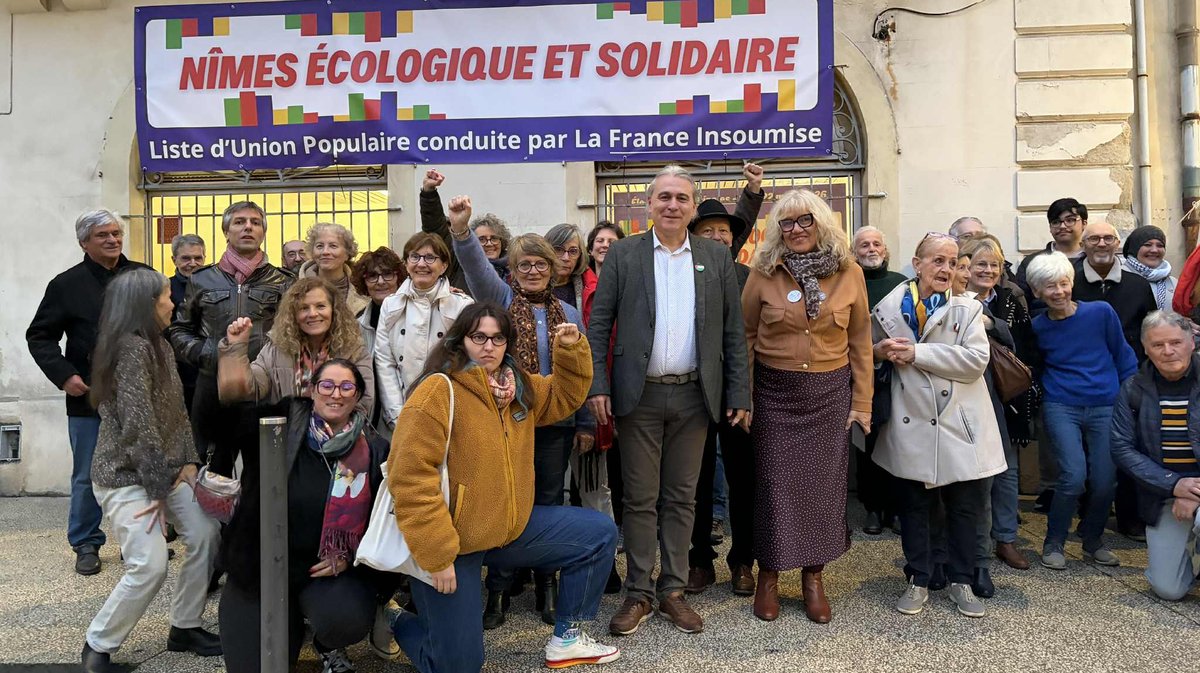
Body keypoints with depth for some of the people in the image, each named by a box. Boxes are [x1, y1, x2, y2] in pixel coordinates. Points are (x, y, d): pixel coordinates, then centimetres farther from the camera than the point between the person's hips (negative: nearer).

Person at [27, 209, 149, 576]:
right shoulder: (67, 284, -1)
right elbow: (39, 337, 3)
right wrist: (63, 375, -8)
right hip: (89, 398, -1)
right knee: (88, 476, 8)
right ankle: (86, 544, 22)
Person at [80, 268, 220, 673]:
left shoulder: (160, 345, 11)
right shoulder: (131, 347, -19)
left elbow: (177, 410, 12)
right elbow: (138, 424, -22)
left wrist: (188, 462, 1)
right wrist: (157, 488, -17)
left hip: (164, 469, 9)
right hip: (125, 475, -9)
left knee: (205, 533, 2)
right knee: (150, 565, -14)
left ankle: (185, 628, 17)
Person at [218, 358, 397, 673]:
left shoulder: (374, 450, -3)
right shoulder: (280, 424, -5)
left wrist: (350, 557, -10)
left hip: (330, 569, 0)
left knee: (346, 621, -29)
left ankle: (328, 645, 10)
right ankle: (295, 622, 32)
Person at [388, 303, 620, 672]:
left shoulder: (518, 385, 4)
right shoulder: (438, 392, -20)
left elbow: (565, 397, 20)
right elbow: (411, 479, -24)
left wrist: (571, 349, 2)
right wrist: (436, 556, -23)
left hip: (508, 527, 7)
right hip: (448, 541, -7)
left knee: (599, 533, 5)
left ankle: (566, 639, 17)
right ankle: (399, 620, 28)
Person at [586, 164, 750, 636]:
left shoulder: (717, 257, 6)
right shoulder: (623, 254, 2)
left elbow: (733, 330, 5)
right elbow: (599, 324, 0)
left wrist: (738, 393, 1)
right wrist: (597, 385, -8)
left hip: (694, 395, 2)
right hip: (639, 395, -1)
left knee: (681, 497, 11)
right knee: (640, 499, 6)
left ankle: (673, 591, 24)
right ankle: (638, 593, 19)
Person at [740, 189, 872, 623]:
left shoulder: (849, 274, 0)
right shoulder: (763, 274, -3)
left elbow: (859, 342, 3)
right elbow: (745, 336, 1)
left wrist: (862, 402, 1)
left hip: (830, 393, 1)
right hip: (775, 392, -1)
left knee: (823, 481, 7)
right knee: (774, 482, 4)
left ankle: (813, 576, 24)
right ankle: (769, 574, 21)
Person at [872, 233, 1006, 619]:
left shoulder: (967, 309, 0)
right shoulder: (888, 309, 3)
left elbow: (975, 360, -14)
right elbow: (871, 355, 17)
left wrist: (917, 353, -17)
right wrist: (881, 352, -7)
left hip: (960, 425, 0)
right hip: (912, 426, 1)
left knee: (965, 507, 9)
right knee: (914, 507, 10)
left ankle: (960, 581, 28)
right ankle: (919, 580, 27)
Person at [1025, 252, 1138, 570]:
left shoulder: (1101, 312, -2)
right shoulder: (1036, 327, 0)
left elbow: (1123, 357, 6)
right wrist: (1050, 390, 1)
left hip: (1106, 409, 1)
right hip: (1061, 409, -1)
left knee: (1105, 481, -1)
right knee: (1074, 476, -14)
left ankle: (1093, 542, 26)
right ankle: (1053, 543, 7)